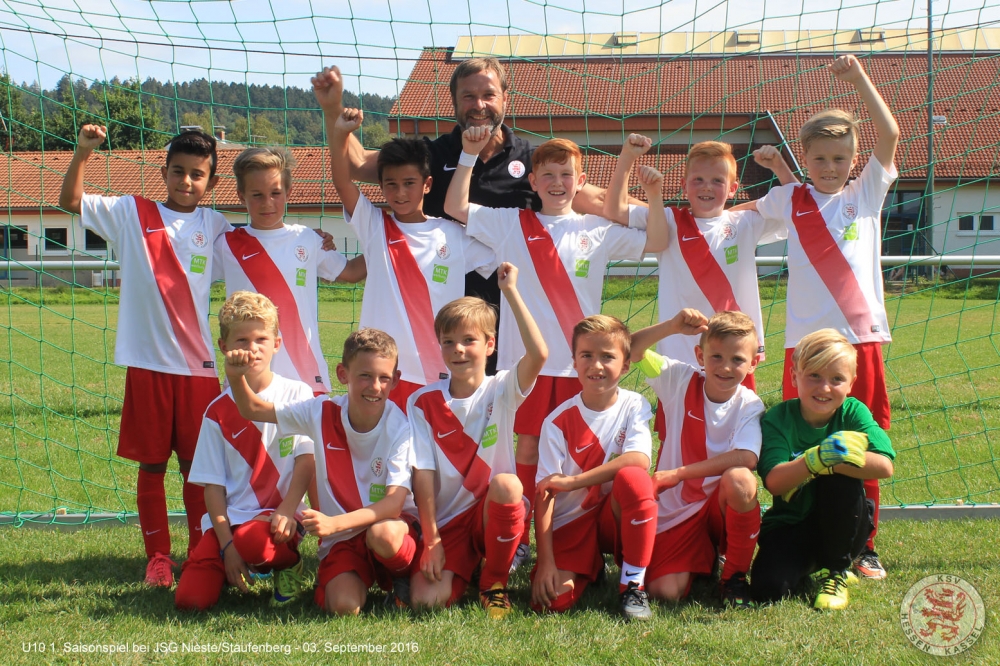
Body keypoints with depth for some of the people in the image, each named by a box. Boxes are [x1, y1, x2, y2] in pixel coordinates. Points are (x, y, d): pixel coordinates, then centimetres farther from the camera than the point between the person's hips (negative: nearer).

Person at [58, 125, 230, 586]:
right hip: (147, 363, -1)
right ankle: (157, 556, 18)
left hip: (198, 365, 1)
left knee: (198, 465, 8)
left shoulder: (214, 226, 8)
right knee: (152, 464, 7)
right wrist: (82, 153, -14)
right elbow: (70, 201, -1)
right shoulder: (132, 214, 3)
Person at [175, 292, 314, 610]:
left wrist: (286, 511, -19)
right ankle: (231, 570, 18)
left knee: (252, 540, -38)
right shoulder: (218, 411, 6)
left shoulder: (297, 394, 1)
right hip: (228, 517, 3)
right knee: (190, 599, -16)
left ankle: (289, 565, -2)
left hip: (276, 515, -3)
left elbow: (307, 460, -3)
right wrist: (225, 544, -8)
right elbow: (212, 483, 3)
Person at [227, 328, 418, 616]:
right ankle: (357, 578, 12)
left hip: (391, 524, -2)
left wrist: (334, 523, -38)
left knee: (382, 534, -38)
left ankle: (403, 578, -4)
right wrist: (235, 376, -20)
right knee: (344, 607, -24)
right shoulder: (323, 413, -6)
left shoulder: (400, 428, -16)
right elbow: (254, 410, 2)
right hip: (342, 538, 2)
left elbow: (394, 502, -24)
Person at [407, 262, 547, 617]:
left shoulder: (501, 391, -3)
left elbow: (539, 354, -24)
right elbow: (423, 473, -5)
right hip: (448, 522, 0)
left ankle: (494, 583, -10)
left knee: (505, 483, -35)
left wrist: (510, 292, -20)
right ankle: (465, 567, 14)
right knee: (427, 599, -25)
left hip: (496, 517, 0)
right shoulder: (423, 402, 0)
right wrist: (431, 540, -11)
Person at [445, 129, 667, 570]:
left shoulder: (596, 230, 8)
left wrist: (654, 198, -9)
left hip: (579, 362, 1)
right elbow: (455, 207, 4)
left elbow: (656, 243, 5)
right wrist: (469, 156, -3)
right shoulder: (511, 224, 7)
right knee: (528, 448, 5)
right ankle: (519, 539, 14)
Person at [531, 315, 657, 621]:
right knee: (552, 600, -24)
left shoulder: (634, 407, -5)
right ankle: (591, 565, 13)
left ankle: (633, 585, -18)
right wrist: (545, 561, -19)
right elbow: (544, 493, -9)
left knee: (633, 477, -33)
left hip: (616, 516, 0)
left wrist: (571, 481, -26)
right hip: (571, 524, 1)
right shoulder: (558, 422, -5)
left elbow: (639, 460, -24)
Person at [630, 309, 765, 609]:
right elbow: (631, 350, -8)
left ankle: (735, 576, -12)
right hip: (675, 513, 2)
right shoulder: (682, 380, -3)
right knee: (664, 591, -17)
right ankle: (703, 557, 21)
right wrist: (673, 326, -23)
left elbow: (746, 458, -27)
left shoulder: (750, 406, -9)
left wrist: (677, 473, -28)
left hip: (723, 507, -1)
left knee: (739, 478, -35)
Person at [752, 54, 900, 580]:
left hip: (862, 335, 0)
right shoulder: (790, 201, 10)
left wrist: (858, 78, -7)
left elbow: (890, 135, -3)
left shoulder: (866, 195, 9)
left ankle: (864, 549, 14)